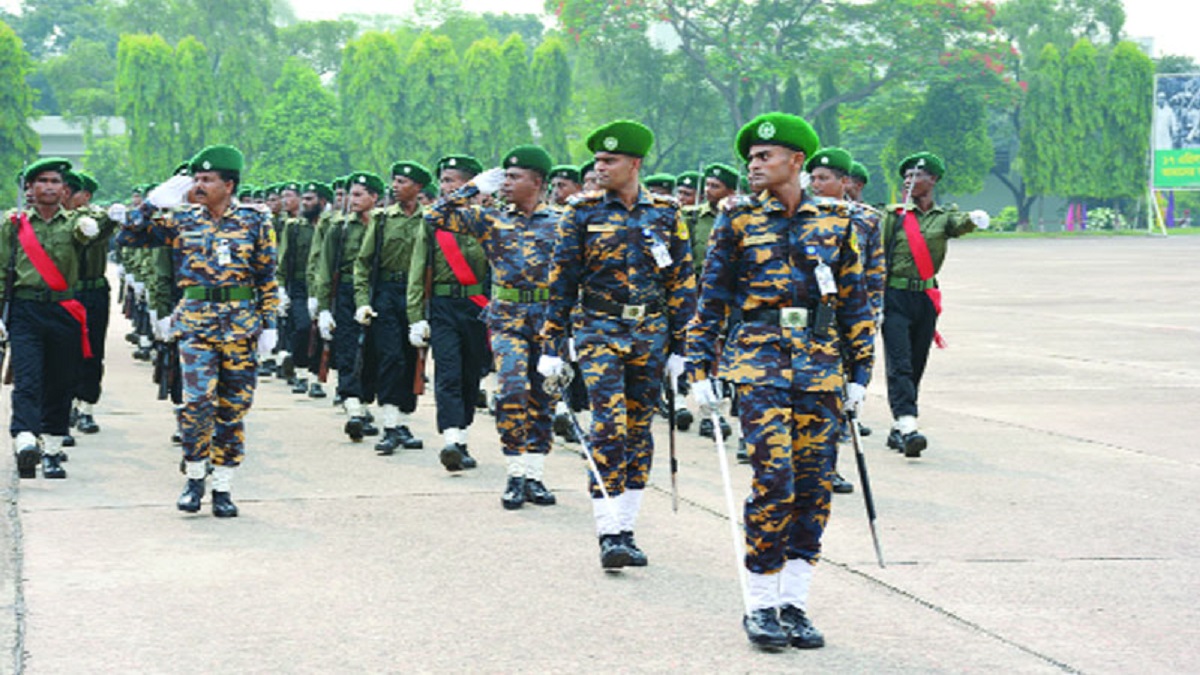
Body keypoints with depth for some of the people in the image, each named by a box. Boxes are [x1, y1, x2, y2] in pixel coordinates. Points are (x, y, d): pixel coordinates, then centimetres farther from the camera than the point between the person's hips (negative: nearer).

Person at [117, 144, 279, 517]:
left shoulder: (255, 221, 4)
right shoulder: (182, 221, 6)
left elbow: (268, 278, 7)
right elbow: (128, 237, 4)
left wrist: (269, 324, 2)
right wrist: (156, 201, -4)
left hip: (241, 326, 1)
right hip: (195, 323, 0)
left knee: (233, 408, 4)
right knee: (199, 400, -15)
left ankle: (222, 487, 14)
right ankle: (194, 478, 3)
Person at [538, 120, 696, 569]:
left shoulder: (665, 213, 3)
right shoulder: (583, 213, 0)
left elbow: (682, 281, 7)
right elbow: (562, 280, 1)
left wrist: (679, 345, 3)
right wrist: (551, 345, -3)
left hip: (650, 333, 2)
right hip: (599, 330, -2)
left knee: (638, 430, 7)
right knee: (609, 428, -14)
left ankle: (626, 531, 16)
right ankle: (609, 535, -14)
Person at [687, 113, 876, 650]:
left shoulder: (835, 222, 8)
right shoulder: (738, 221, 4)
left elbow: (854, 301, 13)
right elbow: (711, 299, 6)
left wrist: (859, 372, 9)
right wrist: (700, 370, 0)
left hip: (821, 364, 3)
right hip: (760, 363, -3)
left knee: (814, 484, 2)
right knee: (774, 478, -12)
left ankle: (793, 603, 11)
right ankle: (760, 605, -1)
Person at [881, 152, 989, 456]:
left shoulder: (944, 216, 7)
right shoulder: (894, 215, 4)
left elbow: (960, 224, -16)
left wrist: (974, 219, -39)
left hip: (925, 298, 3)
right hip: (895, 296, -3)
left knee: (916, 366, 8)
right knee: (899, 363, -14)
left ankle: (898, 429, 19)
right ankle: (908, 426, -26)